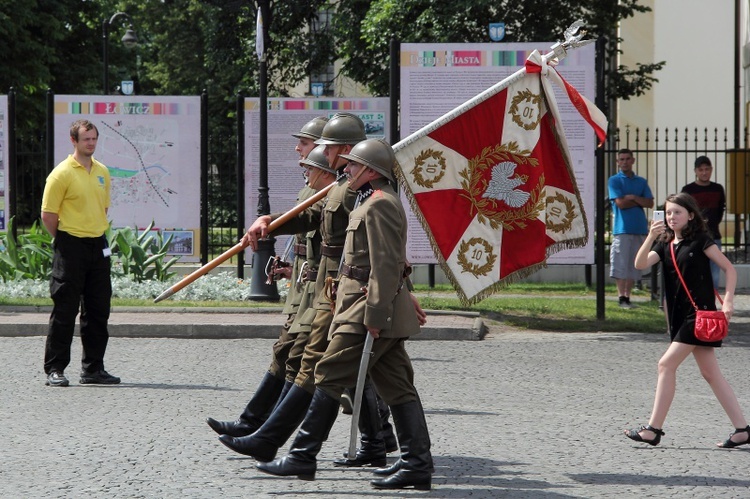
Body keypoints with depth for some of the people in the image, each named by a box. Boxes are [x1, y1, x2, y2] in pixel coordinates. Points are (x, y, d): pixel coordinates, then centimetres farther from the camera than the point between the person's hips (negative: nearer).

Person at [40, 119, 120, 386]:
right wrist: (67, 239, -2)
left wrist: (96, 233, 15)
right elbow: (48, 215, -9)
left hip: (98, 246, 7)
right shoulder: (62, 173, -9)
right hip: (71, 247, -7)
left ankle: (93, 368, 16)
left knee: (98, 309, 8)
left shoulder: (102, 172, 11)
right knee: (64, 310, -5)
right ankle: (54, 369, 0)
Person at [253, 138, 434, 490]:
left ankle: (303, 457, -3)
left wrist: (374, 316, -23)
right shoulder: (378, 202, 20)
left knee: (329, 378, -6)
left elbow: (385, 266, -20)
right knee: (397, 388, 6)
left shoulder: (379, 205, -13)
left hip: (369, 308, -11)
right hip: (384, 312, 11)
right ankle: (417, 465, 4)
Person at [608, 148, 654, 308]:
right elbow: (620, 203, -9)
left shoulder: (641, 182, 15)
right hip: (622, 228, -4)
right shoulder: (614, 180, 3)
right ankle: (622, 297, -6)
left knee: (633, 265, 5)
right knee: (620, 265, -8)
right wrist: (639, 202, 0)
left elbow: (650, 203, 4)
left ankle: (628, 296, 9)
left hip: (639, 228, 4)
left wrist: (633, 197, -8)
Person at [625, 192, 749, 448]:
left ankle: (653, 429, -7)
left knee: (667, 364, -10)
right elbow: (640, 264, -2)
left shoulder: (700, 240, -5)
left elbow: (729, 269, -5)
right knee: (711, 373, 6)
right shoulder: (665, 244, 13)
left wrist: (728, 301, -14)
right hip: (680, 315, 8)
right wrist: (650, 237, -16)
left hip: (700, 312, -8)